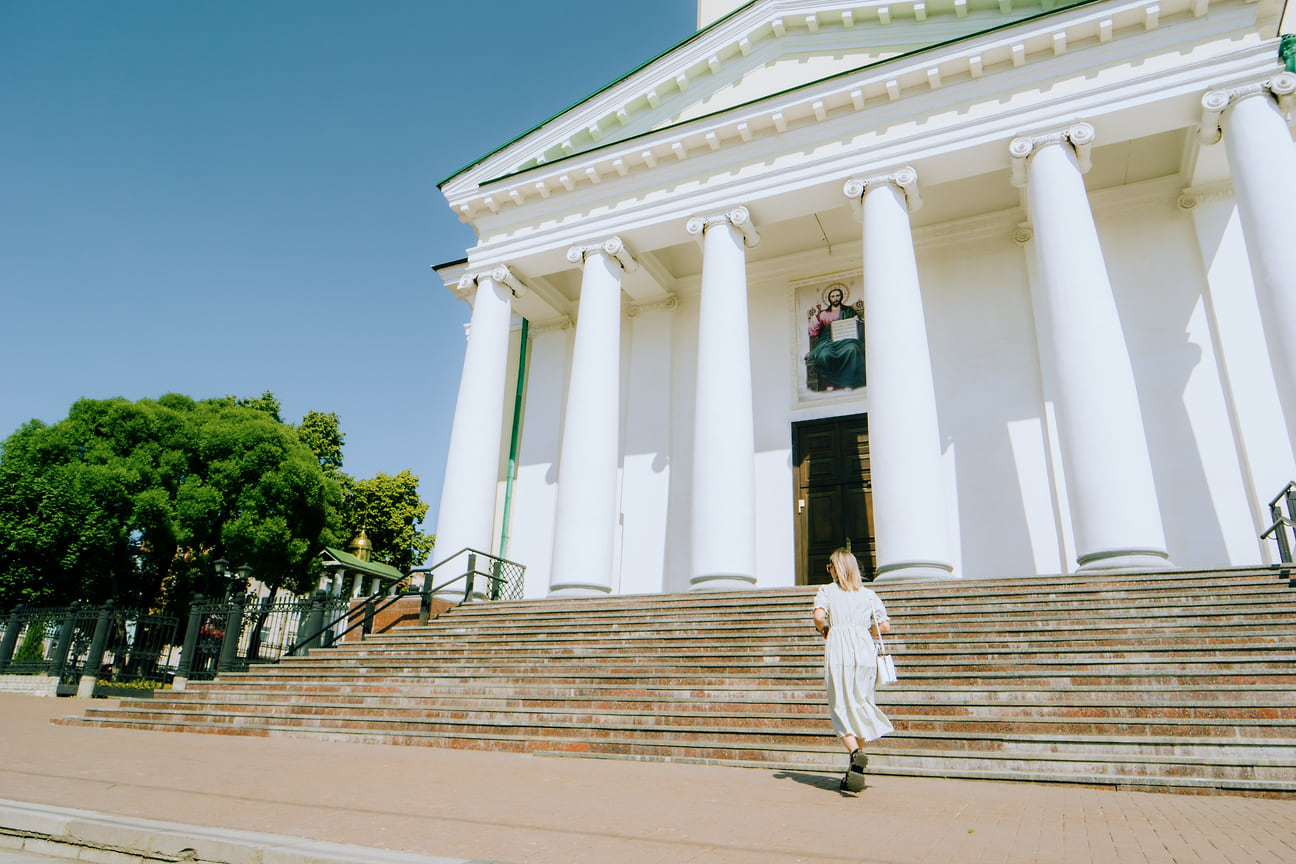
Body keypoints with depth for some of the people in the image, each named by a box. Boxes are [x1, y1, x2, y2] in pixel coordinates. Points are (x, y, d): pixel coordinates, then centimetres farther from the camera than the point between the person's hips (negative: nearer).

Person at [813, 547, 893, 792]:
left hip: (838, 652, -3)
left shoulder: (826, 591, 5)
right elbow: (884, 626, 8)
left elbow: (819, 616, -12)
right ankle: (854, 771, 12)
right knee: (861, 705, 10)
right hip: (865, 651, 3)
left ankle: (855, 752, -24)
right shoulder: (869, 594, 14)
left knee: (841, 708, 1)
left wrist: (824, 631, 8)